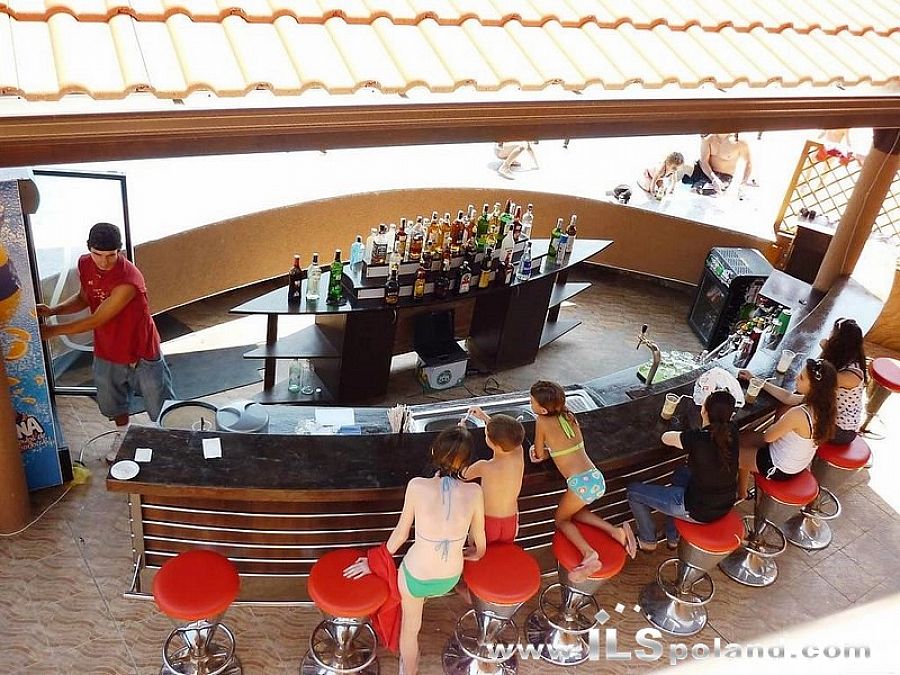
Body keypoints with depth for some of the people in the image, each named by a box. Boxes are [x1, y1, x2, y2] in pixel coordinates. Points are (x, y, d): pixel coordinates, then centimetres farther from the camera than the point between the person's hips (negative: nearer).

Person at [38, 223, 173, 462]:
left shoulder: (128, 279, -34)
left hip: (141, 353, -6)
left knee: (162, 409, 11)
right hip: (106, 353, 6)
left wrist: (53, 330, -20)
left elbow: (97, 320, -28)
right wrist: (54, 310, -9)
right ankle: (123, 437, 54)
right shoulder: (85, 265, -11)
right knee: (113, 402, 27)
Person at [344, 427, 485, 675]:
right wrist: (477, 554, 20)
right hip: (450, 579, 2)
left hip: (415, 575, -2)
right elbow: (479, 539, -4)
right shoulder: (474, 492, -21)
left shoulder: (417, 486, -24)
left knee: (410, 627, 28)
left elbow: (401, 533, -10)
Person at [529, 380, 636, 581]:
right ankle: (616, 531, 12)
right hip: (598, 479, 7)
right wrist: (550, 449, 14)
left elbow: (539, 455, 5)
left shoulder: (542, 422, -6)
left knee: (561, 520, 15)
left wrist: (542, 451, 24)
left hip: (580, 484, -7)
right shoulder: (569, 416, 11)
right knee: (573, 511, 28)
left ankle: (588, 553, -10)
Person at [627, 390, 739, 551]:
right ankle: (672, 537, 43)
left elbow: (665, 437, -9)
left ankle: (648, 541, 31)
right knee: (681, 473, 35)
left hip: (698, 511, -7)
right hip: (725, 506, 7)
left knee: (634, 491, 8)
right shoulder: (732, 432, -14)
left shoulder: (697, 440, -29)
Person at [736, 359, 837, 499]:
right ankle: (743, 489, 32)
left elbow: (768, 437, -21)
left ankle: (741, 493, 33)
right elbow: (787, 397, 4)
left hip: (779, 469, -8)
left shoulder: (798, 414, -38)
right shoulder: (822, 404, -14)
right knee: (744, 439, 21)